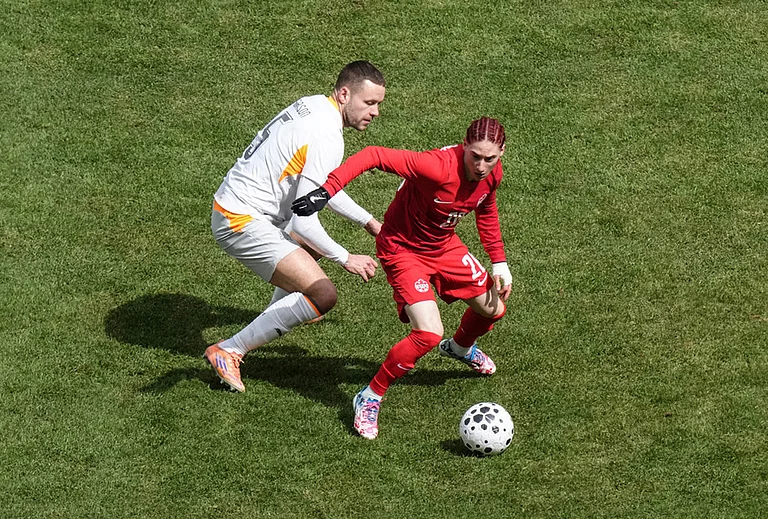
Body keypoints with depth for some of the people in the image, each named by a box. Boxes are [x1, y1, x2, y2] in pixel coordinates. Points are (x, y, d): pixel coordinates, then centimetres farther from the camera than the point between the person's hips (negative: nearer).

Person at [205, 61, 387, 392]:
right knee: (323, 296, -17)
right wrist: (345, 259, -12)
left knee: (311, 245, 34)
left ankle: (280, 310, 54)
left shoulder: (314, 106, 7)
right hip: (243, 224, -10)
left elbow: (320, 187, 22)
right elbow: (302, 220, -24)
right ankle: (228, 352, -8)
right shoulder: (326, 138, -24)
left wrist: (368, 222, 23)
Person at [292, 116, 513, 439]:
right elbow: (374, 156, -41)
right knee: (429, 334, -22)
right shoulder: (439, 167, -37)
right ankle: (370, 398, -2)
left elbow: (486, 211, 11)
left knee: (493, 309, 17)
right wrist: (328, 190, -50)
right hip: (403, 248, -8)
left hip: (444, 246, 8)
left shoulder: (492, 173, -12)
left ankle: (460, 348, 54)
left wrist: (499, 262, 10)